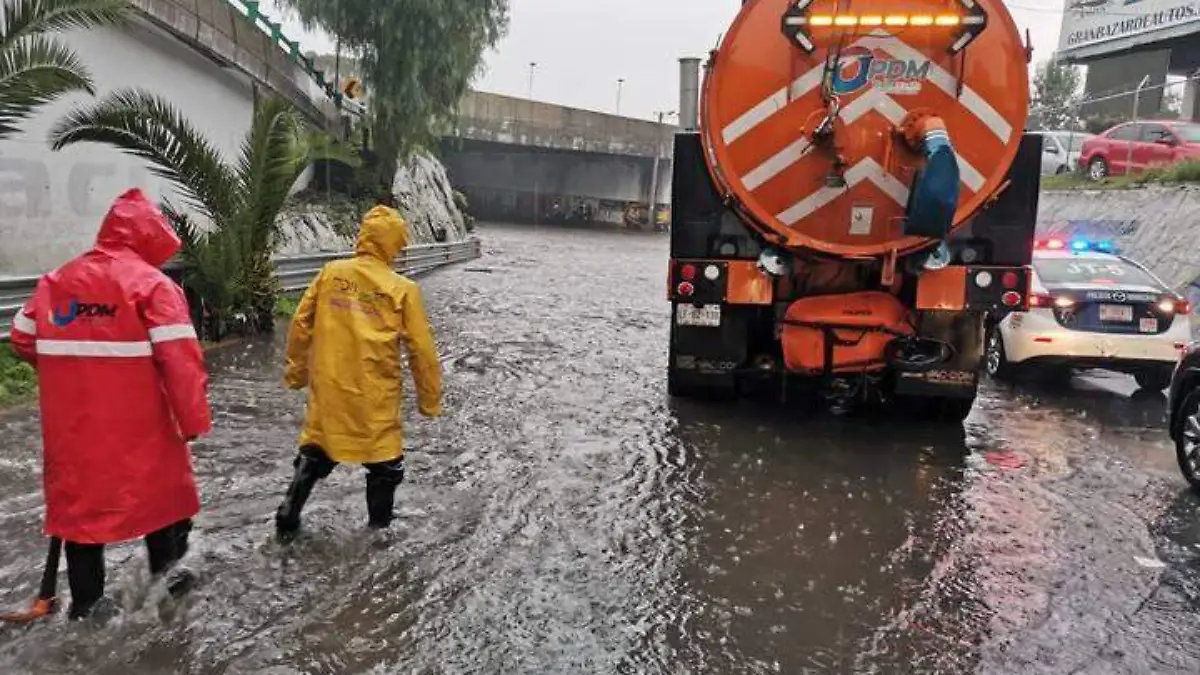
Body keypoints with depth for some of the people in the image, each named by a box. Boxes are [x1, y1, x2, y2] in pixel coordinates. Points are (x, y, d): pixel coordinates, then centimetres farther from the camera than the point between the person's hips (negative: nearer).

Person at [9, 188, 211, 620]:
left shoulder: (56, 281, 8)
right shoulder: (152, 284, -11)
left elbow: (23, 340, 16)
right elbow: (179, 357, -19)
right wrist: (194, 419, -15)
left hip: (71, 423, 5)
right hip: (138, 423, -5)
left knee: (80, 497, 16)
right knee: (160, 489, 16)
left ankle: (86, 601, 25)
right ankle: (166, 576, 29)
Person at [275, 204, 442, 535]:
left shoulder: (330, 273, 0)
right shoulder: (402, 289, -9)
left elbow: (301, 325, 5)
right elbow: (421, 350, -7)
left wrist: (296, 371, 19)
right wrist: (430, 399, 4)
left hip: (328, 389, 4)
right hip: (375, 395, -4)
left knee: (316, 450, 22)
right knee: (385, 462, 14)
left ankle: (287, 518, 29)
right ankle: (380, 528, 23)